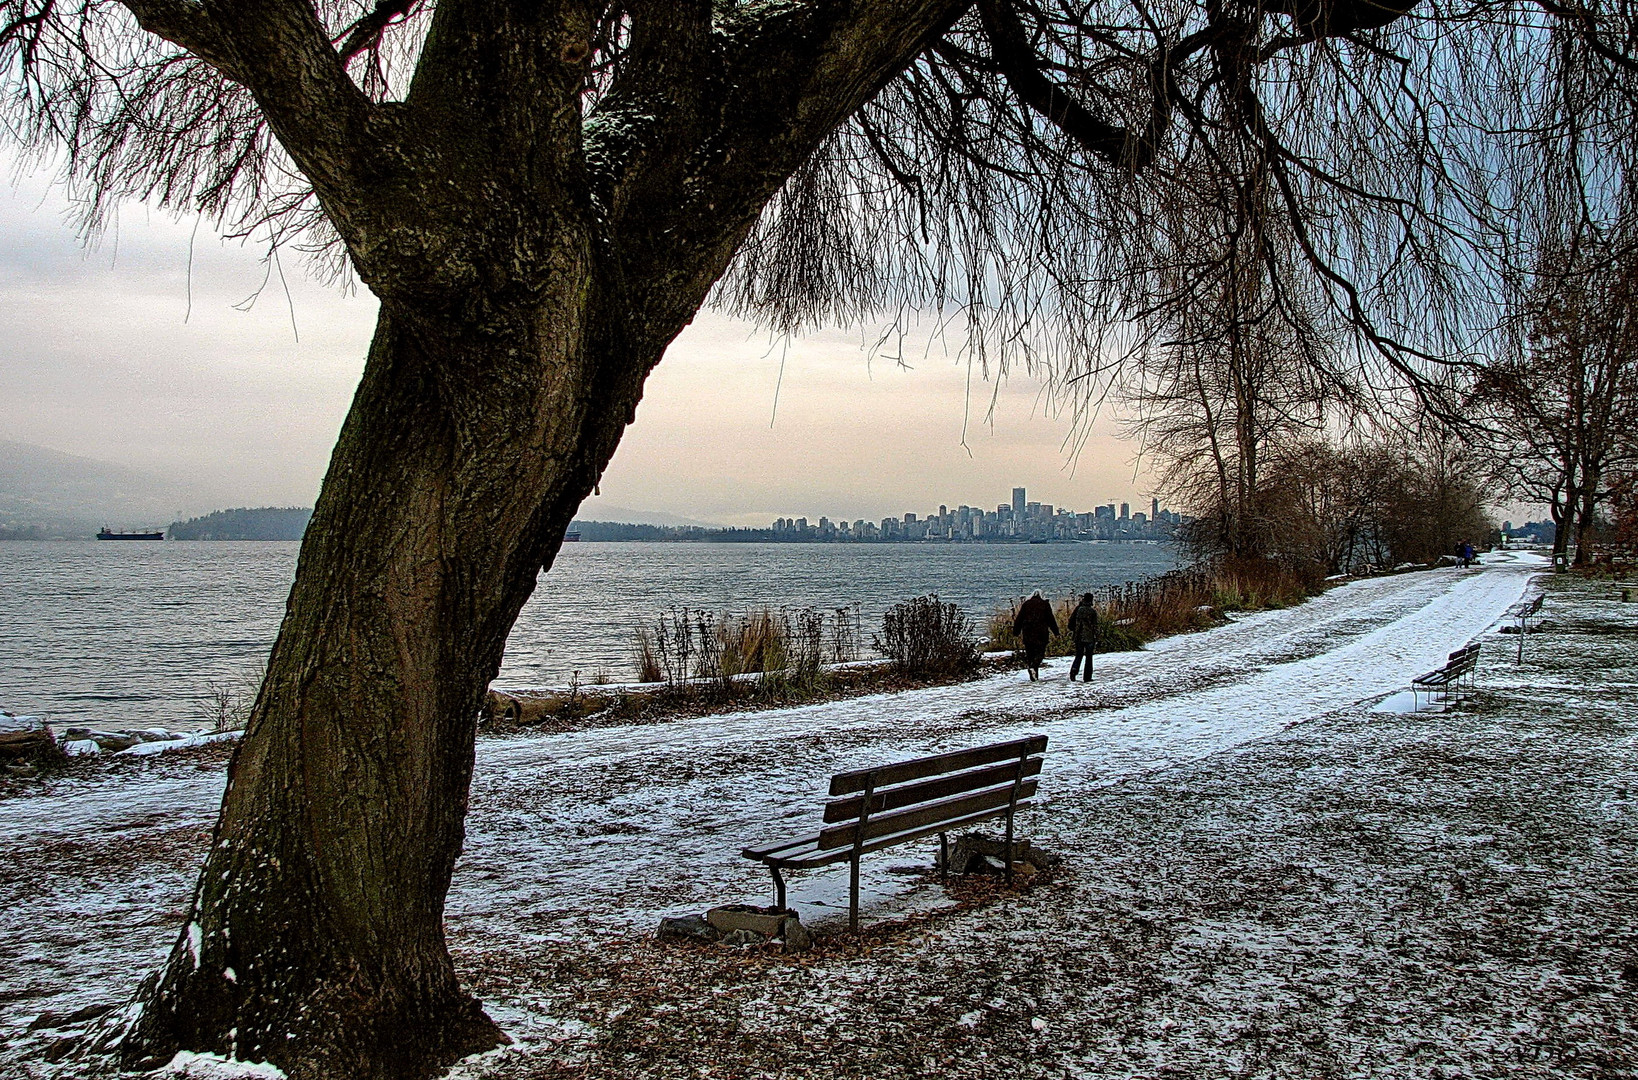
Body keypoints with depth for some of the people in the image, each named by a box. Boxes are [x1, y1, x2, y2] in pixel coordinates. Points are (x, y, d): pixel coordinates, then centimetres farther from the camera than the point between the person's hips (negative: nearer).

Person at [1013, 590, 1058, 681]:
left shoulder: (1026, 604, 10)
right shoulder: (1045, 604, 3)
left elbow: (1019, 619, 9)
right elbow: (1051, 619, 3)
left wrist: (1016, 632, 14)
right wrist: (1056, 632, 9)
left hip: (1027, 634, 3)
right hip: (1041, 633, -2)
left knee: (1029, 653, 9)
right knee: (1040, 652, 1)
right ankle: (1033, 667, -26)